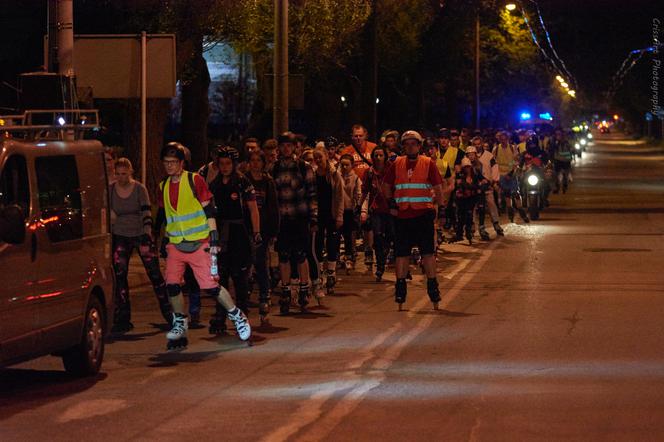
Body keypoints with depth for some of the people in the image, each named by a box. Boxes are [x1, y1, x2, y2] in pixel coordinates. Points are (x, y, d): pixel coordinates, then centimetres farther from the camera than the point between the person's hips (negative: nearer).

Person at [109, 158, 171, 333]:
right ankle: (122, 319, -2)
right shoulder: (110, 191, -1)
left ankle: (169, 313, 4)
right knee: (119, 276, -7)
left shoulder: (139, 189, -8)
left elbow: (146, 215, -15)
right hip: (120, 236, 2)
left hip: (140, 234, -2)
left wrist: (146, 240, -25)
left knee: (154, 273, -8)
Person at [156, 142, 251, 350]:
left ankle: (237, 315, 14)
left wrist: (214, 238, -11)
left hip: (199, 244, -5)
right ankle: (180, 324, 11)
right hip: (175, 245, 5)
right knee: (172, 285, -9)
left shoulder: (195, 180, -6)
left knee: (211, 286, -7)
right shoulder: (163, 187, 10)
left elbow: (209, 211, -6)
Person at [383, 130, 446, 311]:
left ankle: (432, 287, 6)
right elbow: (386, 185, 17)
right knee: (402, 253, 6)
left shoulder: (428, 163, 0)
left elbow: (438, 186, 3)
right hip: (403, 215, 2)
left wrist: (440, 205, 2)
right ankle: (400, 287, 14)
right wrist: (391, 203, 7)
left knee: (428, 252, -1)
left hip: (423, 214, -2)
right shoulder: (397, 164, 7)